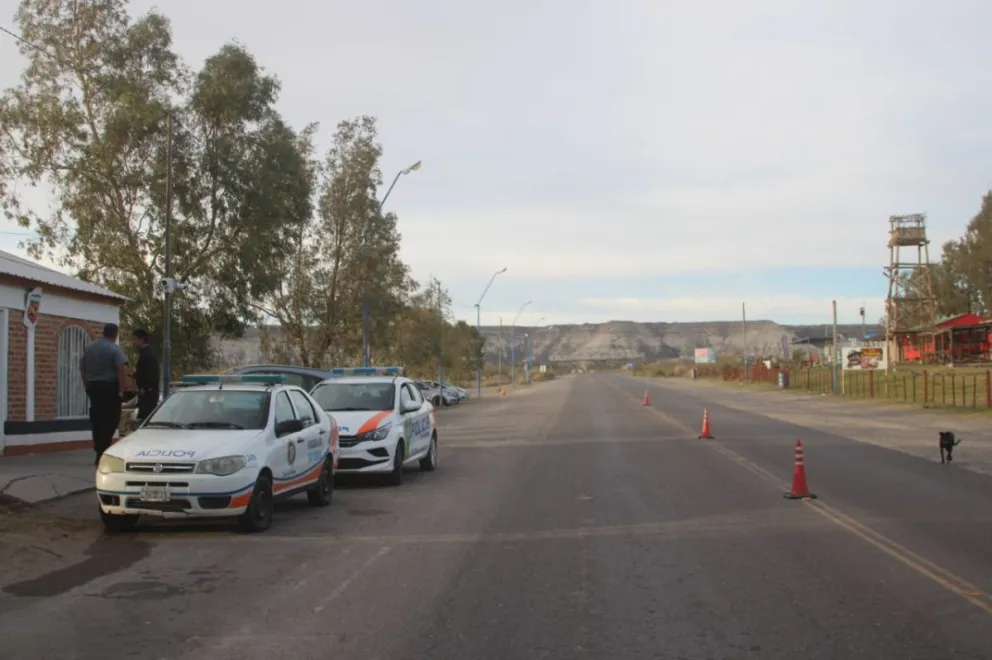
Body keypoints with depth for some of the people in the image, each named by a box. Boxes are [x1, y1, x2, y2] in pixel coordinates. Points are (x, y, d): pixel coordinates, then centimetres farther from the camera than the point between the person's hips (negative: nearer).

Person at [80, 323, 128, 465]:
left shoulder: (90, 347, 12)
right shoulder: (114, 349, -9)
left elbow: (82, 367, 13)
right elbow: (120, 369, -18)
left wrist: (87, 384, 17)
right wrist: (121, 390, -14)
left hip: (93, 387, 6)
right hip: (109, 387, -6)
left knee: (97, 420, 13)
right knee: (110, 420, -3)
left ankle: (99, 451, 17)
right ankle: (102, 452, -10)